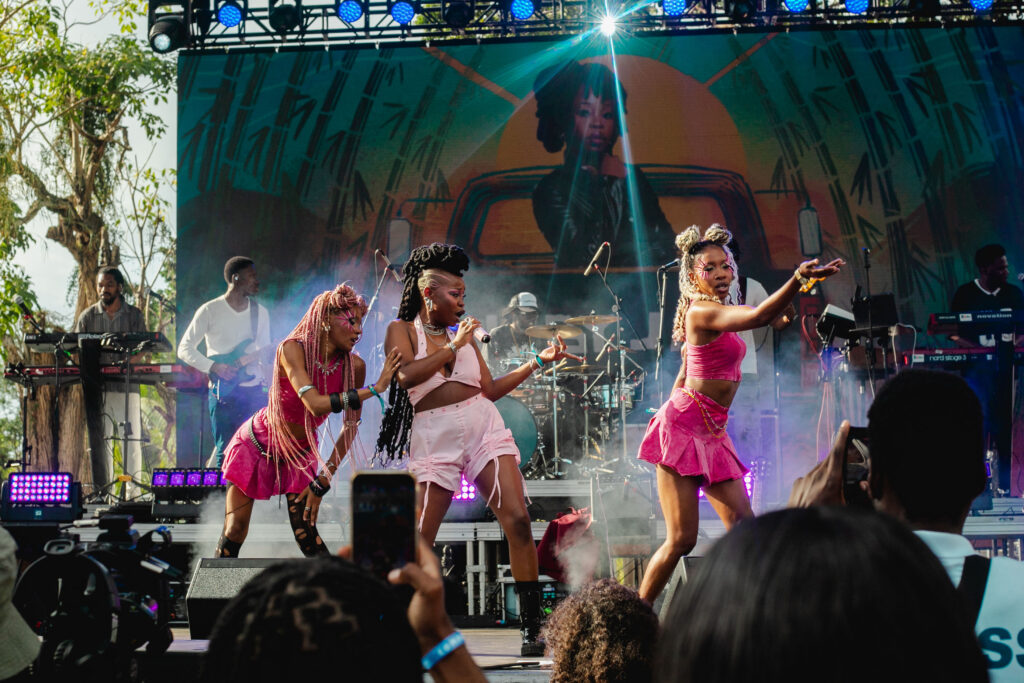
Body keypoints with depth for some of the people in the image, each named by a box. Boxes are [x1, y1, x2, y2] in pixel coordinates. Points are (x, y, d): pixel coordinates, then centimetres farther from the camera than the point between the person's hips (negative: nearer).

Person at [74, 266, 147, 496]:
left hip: (127, 387, -1)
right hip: (97, 388, 1)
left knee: (131, 442, -2)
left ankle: (133, 492, 3)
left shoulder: (134, 315, 8)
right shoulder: (87, 316, 11)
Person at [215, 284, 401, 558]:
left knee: (306, 533, -8)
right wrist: (375, 389, -41)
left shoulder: (354, 366, -17)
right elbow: (316, 404, -42)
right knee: (235, 531, -2)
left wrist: (323, 480, -8)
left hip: (300, 453, 3)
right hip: (257, 445, -3)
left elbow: (351, 425, -7)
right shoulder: (292, 350, -29)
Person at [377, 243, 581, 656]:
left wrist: (537, 362, 16)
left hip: (483, 426, 3)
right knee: (418, 542, -4)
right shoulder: (402, 330, 5)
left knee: (517, 520, -12)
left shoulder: (465, 335, 17)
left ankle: (531, 629, -9)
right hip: (434, 438, -3)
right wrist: (454, 346, -9)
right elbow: (406, 375, -14)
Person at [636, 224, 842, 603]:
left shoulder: (715, 315, 16)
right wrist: (798, 279, -45)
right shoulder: (701, 312, -15)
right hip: (684, 427, -10)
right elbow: (758, 317, -33)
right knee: (682, 539, -9)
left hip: (712, 432, 10)